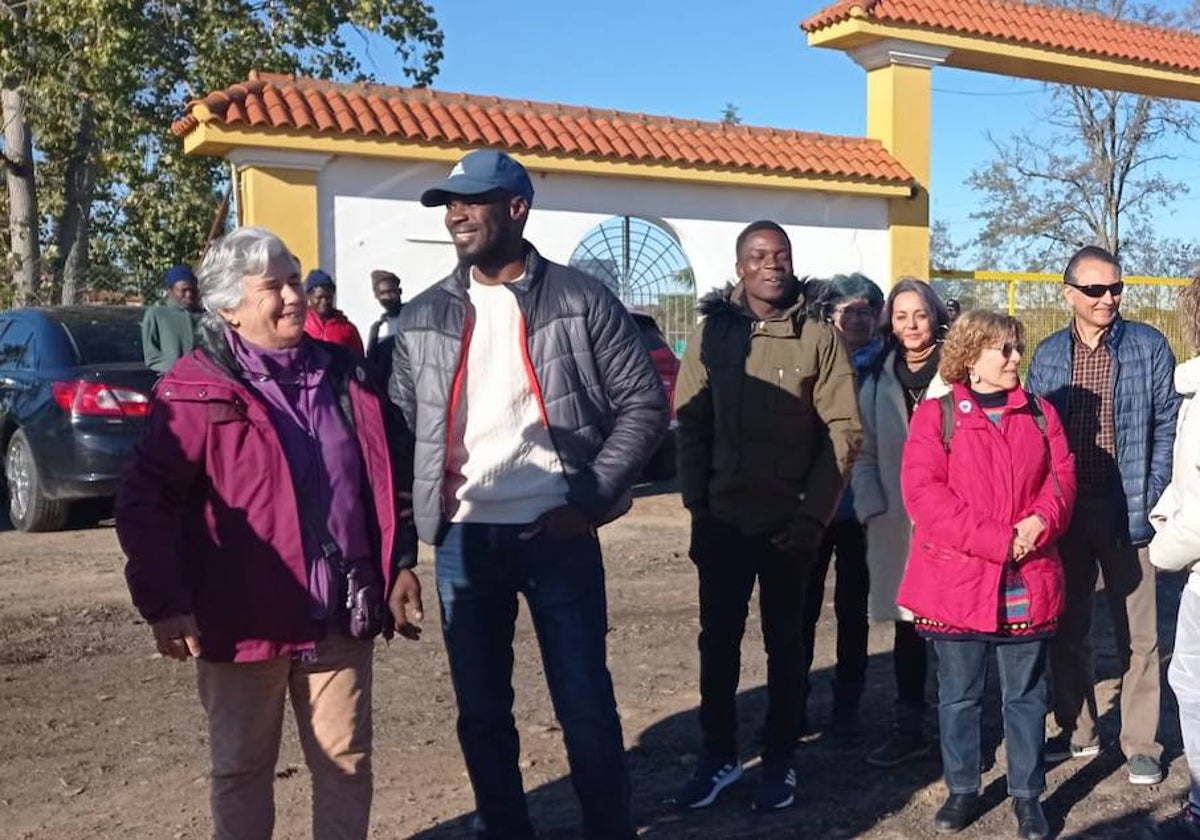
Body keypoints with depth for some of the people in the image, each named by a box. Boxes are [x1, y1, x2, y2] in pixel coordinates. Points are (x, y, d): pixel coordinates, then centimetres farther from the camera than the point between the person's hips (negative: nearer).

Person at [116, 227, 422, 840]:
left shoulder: (343, 374, 6)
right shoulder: (197, 390, -9)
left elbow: (386, 479, 13)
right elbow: (145, 502, -12)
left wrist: (399, 565, 9)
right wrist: (163, 602, -17)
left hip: (340, 616, 4)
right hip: (244, 620, -3)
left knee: (346, 763, 13)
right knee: (242, 768, 13)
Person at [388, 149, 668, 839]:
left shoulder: (581, 301, -3)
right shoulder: (423, 318, 8)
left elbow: (644, 404, -3)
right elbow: (400, 424, 14)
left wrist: (592, 500, -10)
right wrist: (419, 510, -1)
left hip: (557, 534, -3)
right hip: (462, 540, 4)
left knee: (586, 705, 4)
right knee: (481, 710, 13)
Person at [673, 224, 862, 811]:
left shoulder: (818, 338, -3)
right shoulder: (711, 334, 3)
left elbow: (843, 431, -6)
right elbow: (690, 425, 2)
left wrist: (813, 515, -12)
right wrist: (696, 504, -5)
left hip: (789, 521, -2)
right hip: (722, 518, 2)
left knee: (784, 641, 10)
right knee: (718, 639, 9)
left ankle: (779, 759, 23)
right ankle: (718, 755, 24)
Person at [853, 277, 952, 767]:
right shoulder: (877, 381, 10)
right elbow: (866, 452, 11)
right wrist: (871, 508, 2)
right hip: (895, 524, 4)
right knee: (906, 625, 13)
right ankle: (909, 728, 26)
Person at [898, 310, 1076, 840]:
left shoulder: (1041, 414, 9)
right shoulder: (935, 415, -4)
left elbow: (1062, 478, 4)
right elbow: (924, 494, -13)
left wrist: (1040, 523, -18)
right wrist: (998, 539, -18)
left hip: (1026, 584, 3)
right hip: (956, 582, -2)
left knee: (1026, 694, 12)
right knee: (959, 694, 11)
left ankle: (1027, 794, 27)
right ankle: (962, 790, 27)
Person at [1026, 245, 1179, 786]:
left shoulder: (1149, 346, -2)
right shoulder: (1048, 354, 6)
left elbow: (1167, 427, -2)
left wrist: (1154, 501, -10)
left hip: (1126, 509, -3)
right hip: (1063, 508, 3)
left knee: (1137, 632, 5)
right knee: (1067, 625, 12)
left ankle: (1140, 743, 17)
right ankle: (1076, 731, 26)